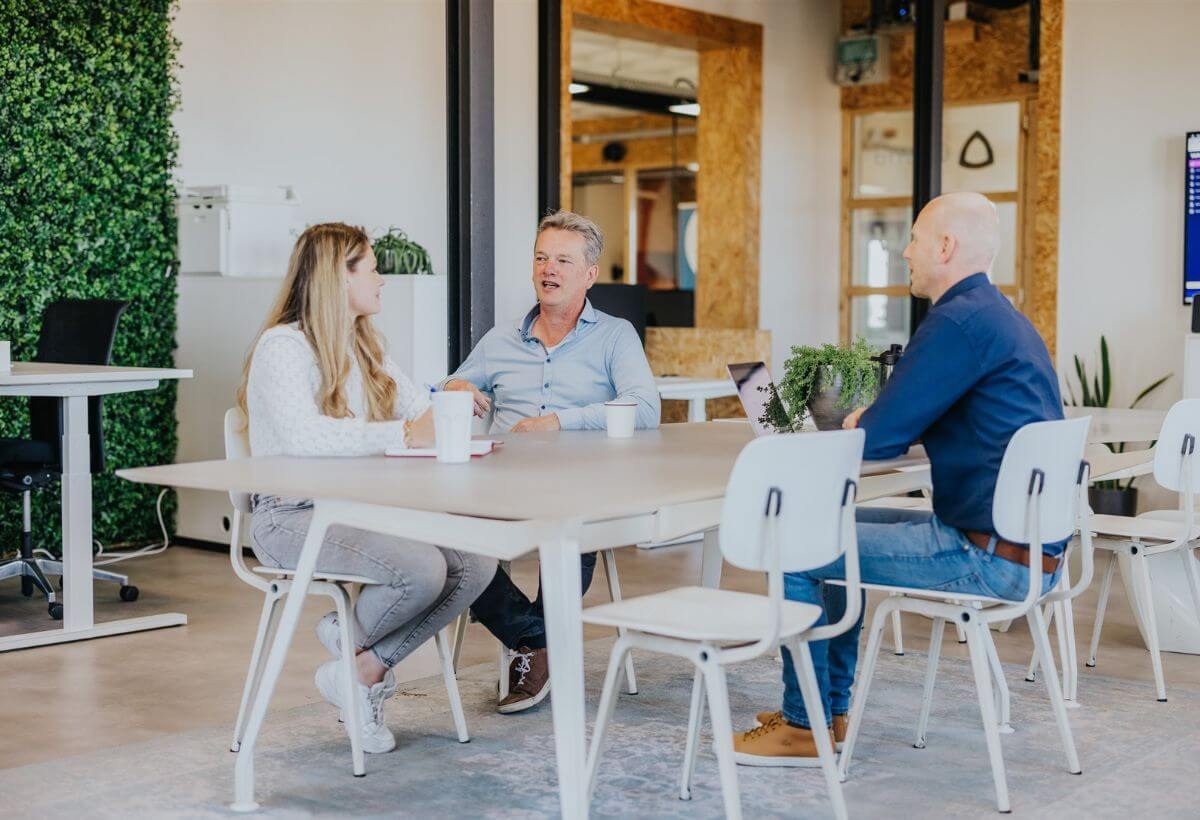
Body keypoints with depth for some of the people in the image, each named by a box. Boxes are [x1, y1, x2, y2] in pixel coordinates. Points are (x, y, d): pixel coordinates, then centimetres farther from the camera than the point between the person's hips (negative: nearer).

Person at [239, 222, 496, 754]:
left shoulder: (365, 346, 18)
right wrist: (403, 434, -34)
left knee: (476, 561, -16)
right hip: (294, 517, -8)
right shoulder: (283, 347, -10)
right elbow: (303, 435, -28)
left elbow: (420, 412, 13)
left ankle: (366, 670, -3)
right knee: (420, 569, -30)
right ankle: (349, 642, 2)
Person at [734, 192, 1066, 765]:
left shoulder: (960, 321, -18)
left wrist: (860, 425, 6)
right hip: (1028, 545, 10)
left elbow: (878, 440, -16)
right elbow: (916, 419, 26)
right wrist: (875, 420, 9)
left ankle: (803, 727, 7)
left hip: (990, 556, -10)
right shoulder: (1000, 316, 16)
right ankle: (831, 708, 28)